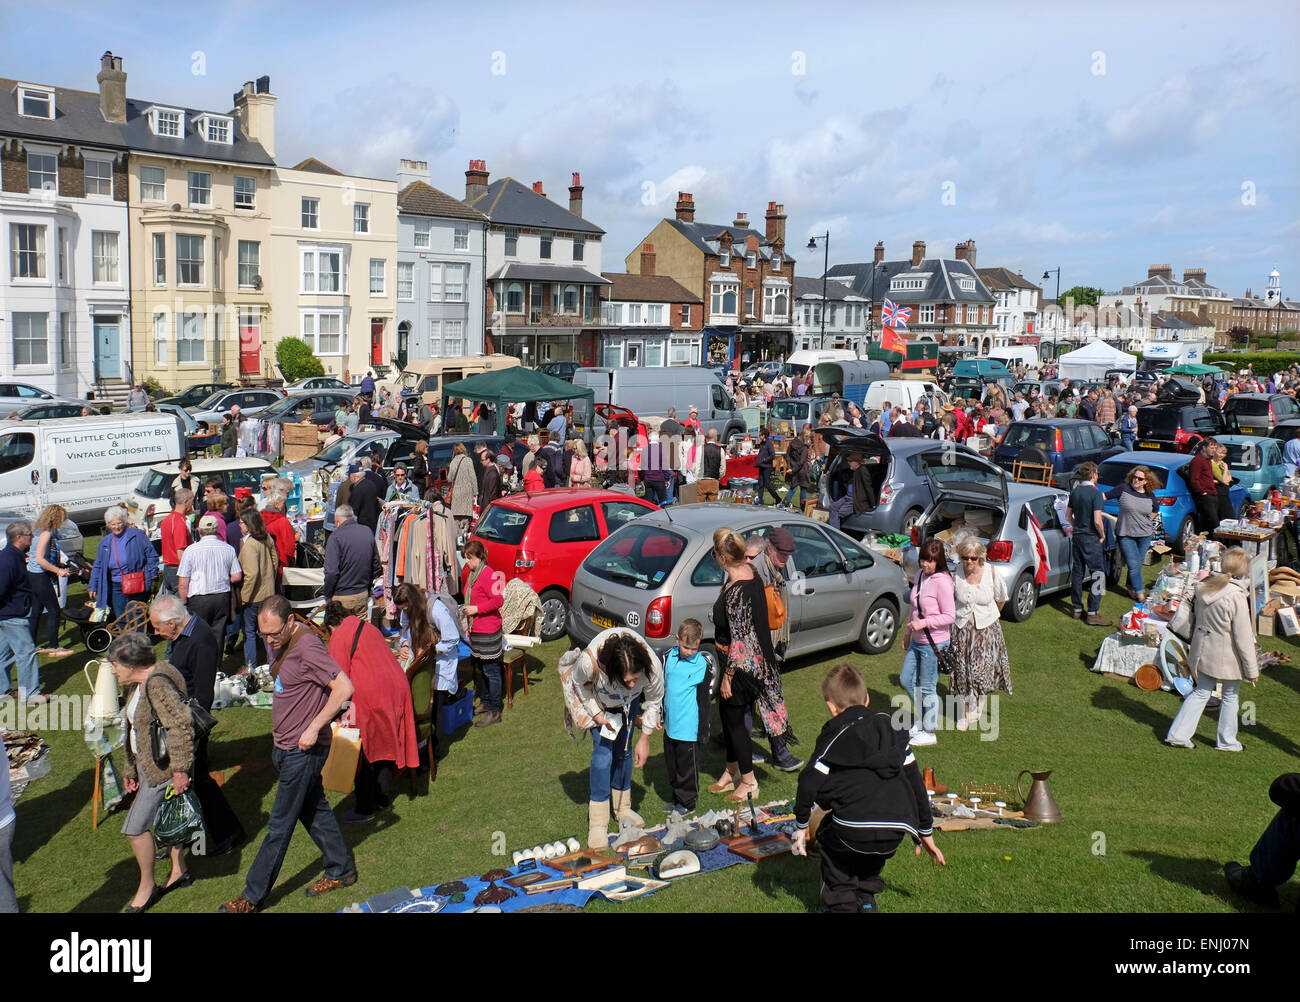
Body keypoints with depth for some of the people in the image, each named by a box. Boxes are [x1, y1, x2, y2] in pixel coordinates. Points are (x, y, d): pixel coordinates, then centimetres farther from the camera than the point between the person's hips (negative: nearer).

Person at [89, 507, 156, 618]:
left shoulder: (137, 535, -3)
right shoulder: (105, 542, 12)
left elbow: (152, 556, -2)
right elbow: (98, 566, 20)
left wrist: (150, 577, -6)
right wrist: (93, 586, 14)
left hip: (136, 588, -4)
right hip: (116, 587, 4)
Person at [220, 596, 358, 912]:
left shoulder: (308, 646, -24)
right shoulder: (281, 643, 6)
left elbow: (344, 688, -28)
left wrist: (314, 728, -25)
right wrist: (279, 735, 15)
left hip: (303, 751, -9)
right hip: (285, 747, 9)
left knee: (279, 826, 2)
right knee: (315, 810, 19)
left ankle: (252, 897, 12)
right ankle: (341, 871, 33)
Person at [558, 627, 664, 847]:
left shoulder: (653, 665, -40)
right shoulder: (589, 662, -46)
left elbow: (654, 701, -17)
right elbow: (577, 683, -18)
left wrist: (645, 739, -8)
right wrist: (597, 714, -20)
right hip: (598, 698, -2)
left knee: (624, 749, 9)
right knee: (603, 749, -11)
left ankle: (622, 807, 30)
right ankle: (597, 824, -4)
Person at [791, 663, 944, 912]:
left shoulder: (834, 737, 6)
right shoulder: (890, 728, 19)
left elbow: (809, 784, -1)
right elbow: (915, 782, 22)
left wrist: (801, 825, 13)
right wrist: (926, 831, 30)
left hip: (853, 832, -5)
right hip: (896, 835, 5)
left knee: (827, 838, 27)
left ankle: (841, 903, 23)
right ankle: (866, 898, 32)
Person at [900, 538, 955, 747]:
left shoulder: (942, 582, -20)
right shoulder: (920, 575, 5)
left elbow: (950, 616, -20)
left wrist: (923, 623, -24)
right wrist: (908, 630, 21)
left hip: (934, 642, -8)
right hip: (917, 640, 8)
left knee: (927, 687, 3)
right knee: (906, 680, 16)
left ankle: (929, 732, 18)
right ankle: (922, 720, 36)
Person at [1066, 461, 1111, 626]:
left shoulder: (1074, 492, 6)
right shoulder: (1095, 493, -17)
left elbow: (1068, 515, 15)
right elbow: (1097, 521, -21)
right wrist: (1102, 535, -5)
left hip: (1076, 537, 7)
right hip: (1091, 538, -7)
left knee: (1077, 573, 13)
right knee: (1098, 574, -2)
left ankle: (1077, 609, 20)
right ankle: (1092, 614, -5)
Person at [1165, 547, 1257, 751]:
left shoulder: (1204, 587, -4)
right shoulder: (1237, 597, -23)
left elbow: (1193, 621, 8)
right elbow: (1243, 638, -18)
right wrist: (1252, 669, -8)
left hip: (1203, 652, 6)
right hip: (1228, 657, -6)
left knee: (1201, 692, 17)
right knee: (1230, 696, 14)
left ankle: (1178, 734, 15)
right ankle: (1226, 741, 28)